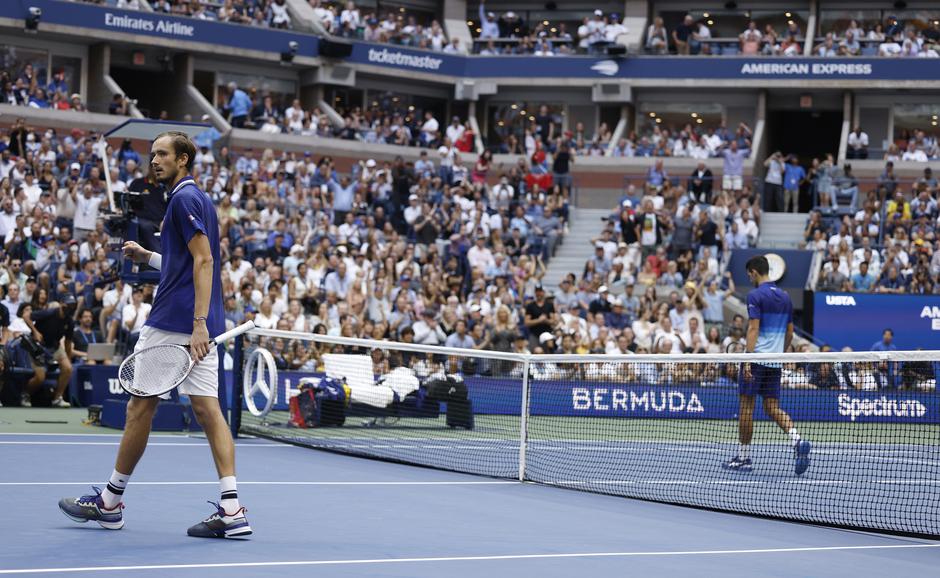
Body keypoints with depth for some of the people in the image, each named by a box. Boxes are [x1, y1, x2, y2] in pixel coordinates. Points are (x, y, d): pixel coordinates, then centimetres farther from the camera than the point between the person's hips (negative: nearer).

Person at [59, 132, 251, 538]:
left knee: (140, 405, 2)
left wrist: (198, 323, -24)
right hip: (198, 325, 9)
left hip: (175, 322, -9)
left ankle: (110, 503, 13)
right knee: (208, 409, 0)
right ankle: (231, 510, -9)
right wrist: (146, 256, 20)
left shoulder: (184, 198, -10)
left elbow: (204, 260, -18)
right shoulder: (199, 199, 20)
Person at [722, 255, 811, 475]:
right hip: (775, 361, 7)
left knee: (747, 406, 2)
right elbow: (789, 332, 17)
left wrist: (748, 360, -19)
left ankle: (744, 457, 6)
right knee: (773, 407, 8)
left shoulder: (756, 296, -9)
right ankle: (797, 441, -15)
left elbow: (753, 329, -17)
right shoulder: (784, 297, 13)